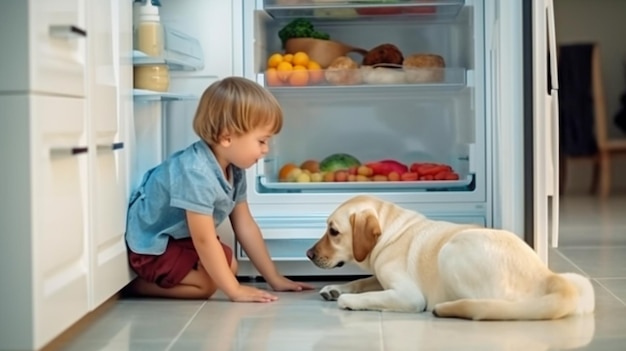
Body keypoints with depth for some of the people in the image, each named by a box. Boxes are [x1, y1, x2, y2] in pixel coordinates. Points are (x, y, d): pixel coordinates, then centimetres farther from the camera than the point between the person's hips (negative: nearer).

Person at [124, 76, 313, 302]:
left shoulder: (234, 170, -5)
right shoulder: (196, 173, -34)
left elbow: (246, 226, 2)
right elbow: (204, 240, -32)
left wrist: (274, 278, 3)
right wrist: (235, 290, -29)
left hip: (181, 237, 10)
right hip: (151, 245, -10)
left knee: (229, 266, 6)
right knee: (207, 284, -20)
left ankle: (155, 277, 8)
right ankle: (137, 284, -7)